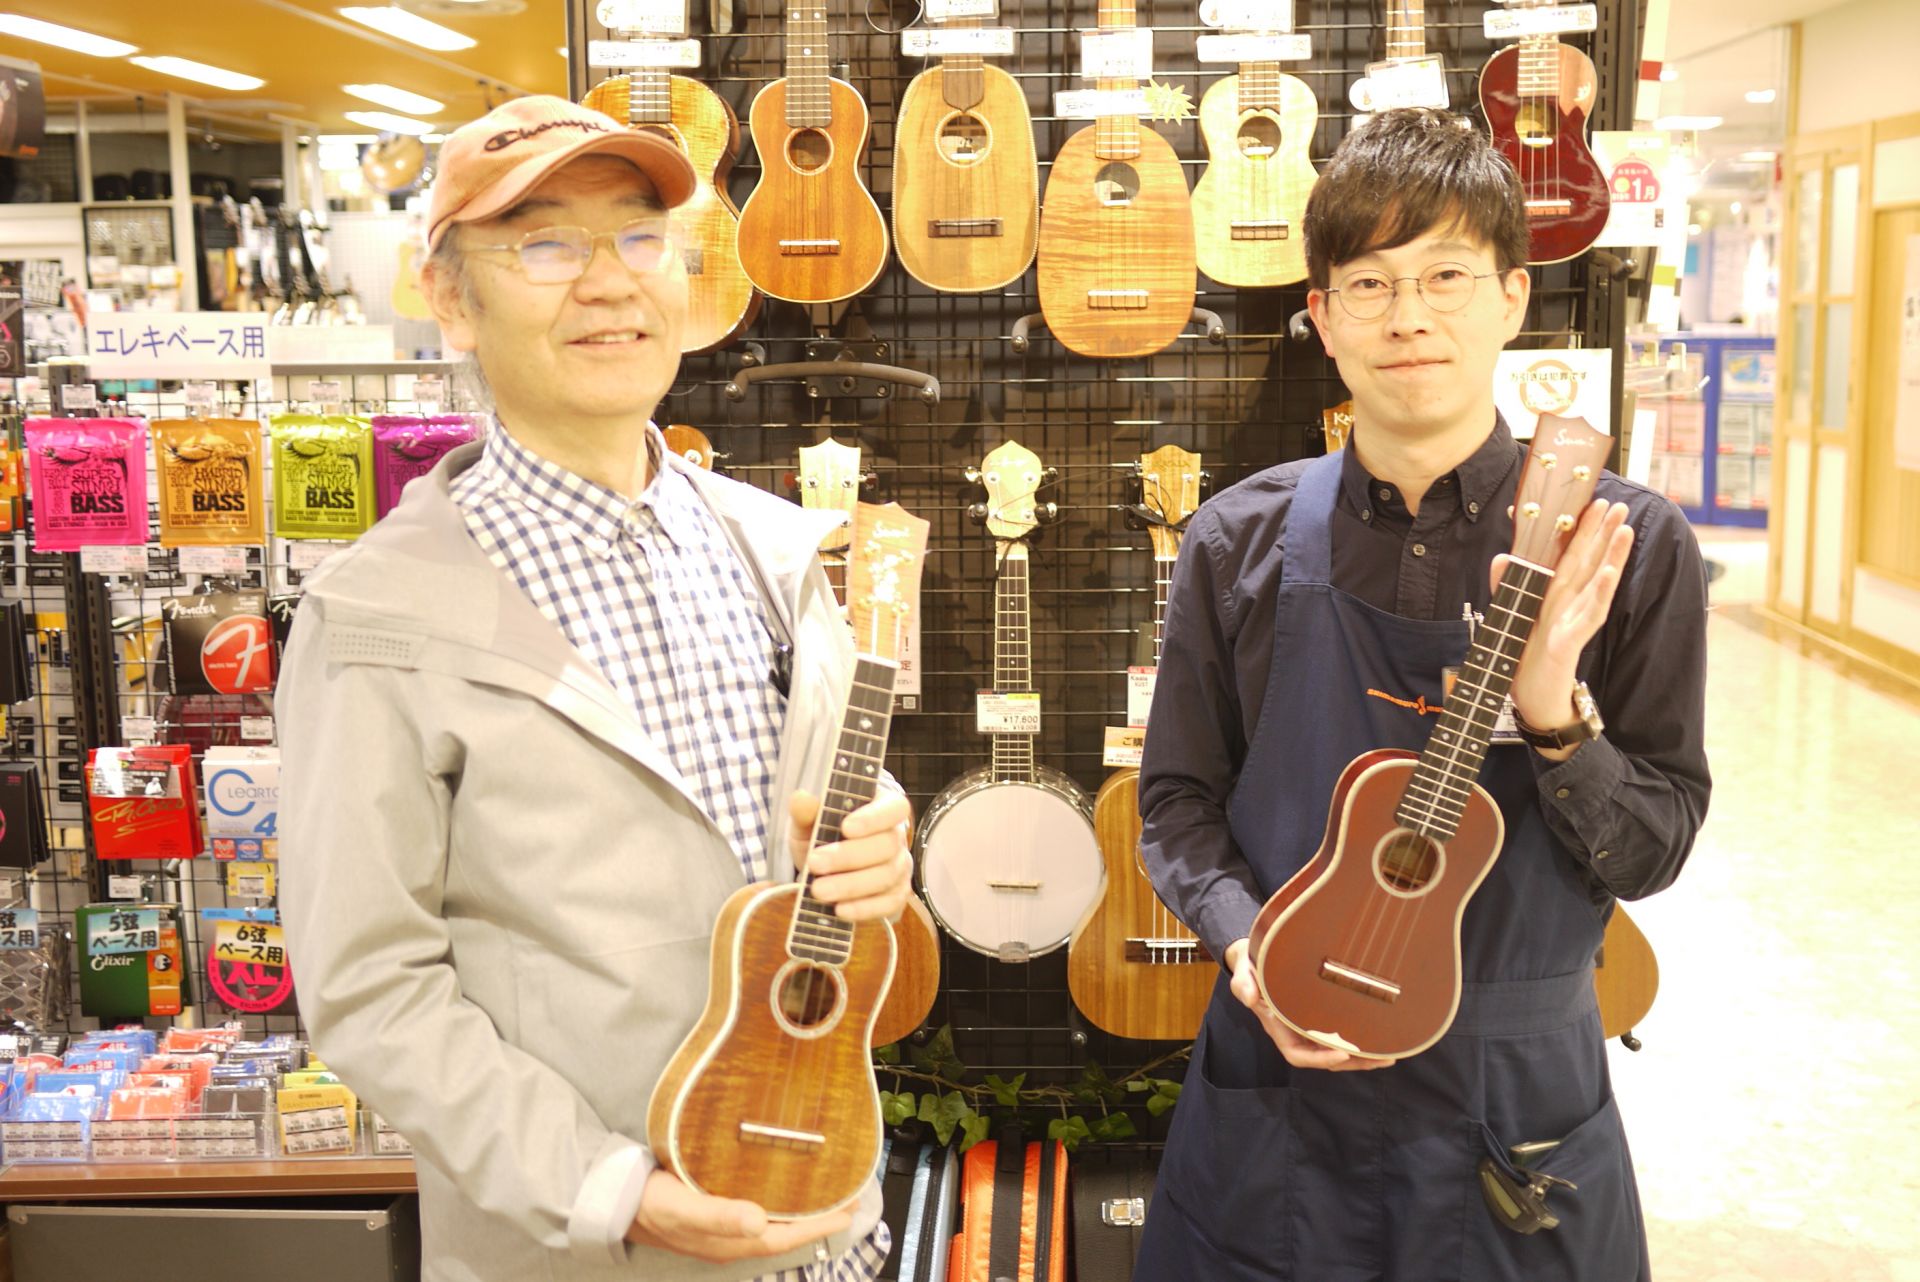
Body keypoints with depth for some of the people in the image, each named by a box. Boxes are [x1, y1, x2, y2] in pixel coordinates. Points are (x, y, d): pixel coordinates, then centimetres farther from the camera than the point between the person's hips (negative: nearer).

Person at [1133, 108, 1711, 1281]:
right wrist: (1250, 946, -15)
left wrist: (1552, 713, -23)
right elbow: (1180, 798, 2)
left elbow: (1651, 851, -5)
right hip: (1279, 1085, 1)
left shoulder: (1629, 546, -8)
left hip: (1515, 1102, 0)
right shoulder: (1243, 541, -4)